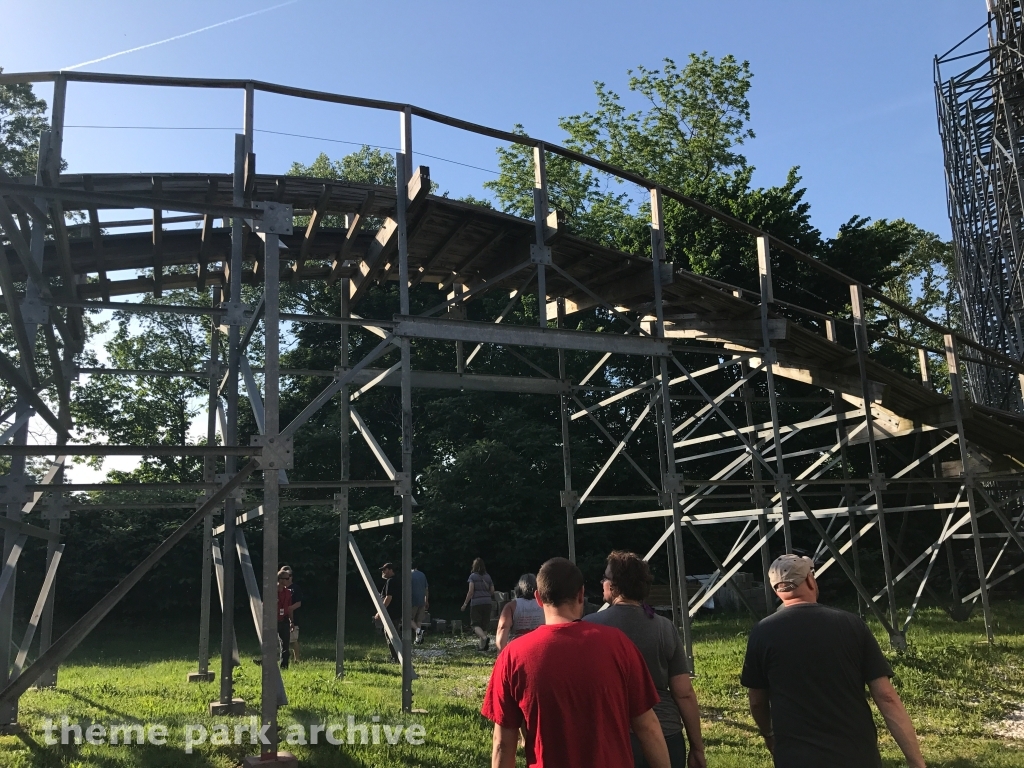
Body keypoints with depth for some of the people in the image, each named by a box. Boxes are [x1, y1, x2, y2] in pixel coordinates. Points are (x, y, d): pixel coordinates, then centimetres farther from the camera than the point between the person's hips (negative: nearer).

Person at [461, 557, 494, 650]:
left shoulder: (473, 576, -3)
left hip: (476, 603, -4)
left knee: (476, 625, 0)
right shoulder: (488, 577, 10)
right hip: (487, 603, 4)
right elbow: (492, 591, 8)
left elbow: (471, 591, -10)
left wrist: (465, 604, -5)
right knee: (484, 625, 13)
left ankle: (485, 638, -26)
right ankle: (482, 645, 12)